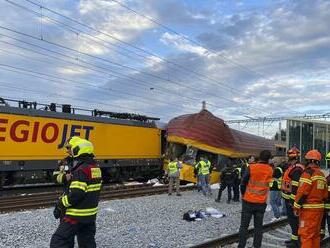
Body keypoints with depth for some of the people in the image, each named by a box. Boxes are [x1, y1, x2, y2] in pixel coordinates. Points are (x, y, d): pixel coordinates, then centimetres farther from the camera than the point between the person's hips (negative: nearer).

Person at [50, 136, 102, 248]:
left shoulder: (81, 170, -22)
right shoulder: (95, 167, 7)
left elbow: (76, 194, -26)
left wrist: (61, 203, -11)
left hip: (77, 215, -9)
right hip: (91, 215, 9)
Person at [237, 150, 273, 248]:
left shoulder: (251, 167, -13)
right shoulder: (270, 170, -3)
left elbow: (243, 183, -8)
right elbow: (269, 183, 9)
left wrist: (244, 194, 8)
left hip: (248, 201, -2)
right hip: (261, 203, 2)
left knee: (244, 225, 7)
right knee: (258, 227, 12)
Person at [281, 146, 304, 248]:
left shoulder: (297, 169, -19)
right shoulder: (292, 167, 15)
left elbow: (295, 186, -24)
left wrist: (292, 200, -25)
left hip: (292, 198, -11)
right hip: (289, 198, 11)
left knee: (293, 219, -3)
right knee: (292, 219, 19)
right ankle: (294, 238, 31)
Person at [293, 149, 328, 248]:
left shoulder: (308, 173, -15)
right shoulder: (322, 175, 12)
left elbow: (302, 192, -18)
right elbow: (325, 194, 15)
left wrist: (296, 207, -11)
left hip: (308, 209, -8)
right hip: (319, 208, 8)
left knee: (306, 234, -4)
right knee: (315, 233, 18)